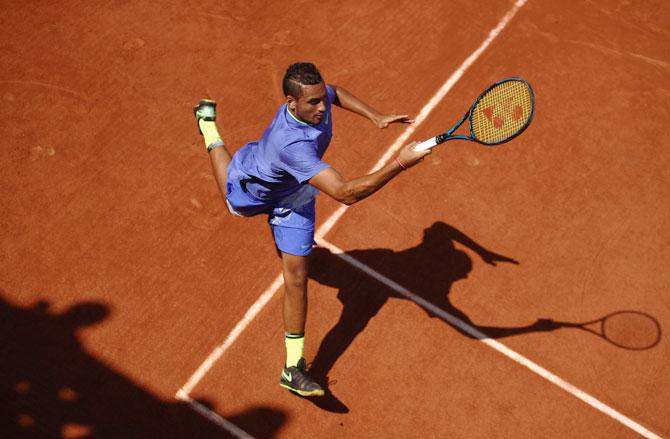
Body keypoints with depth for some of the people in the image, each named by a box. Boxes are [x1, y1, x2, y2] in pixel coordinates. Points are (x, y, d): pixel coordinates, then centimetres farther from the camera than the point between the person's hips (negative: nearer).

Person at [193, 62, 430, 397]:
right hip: (249, 188, -4)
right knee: (236, 204, 36)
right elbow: (346, 193, -59)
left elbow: (335, 92, 0)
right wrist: (400, 164, -64)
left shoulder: (317, 97, -30)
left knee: (296, 278, -2)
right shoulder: (293, 144, -52)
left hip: (294, 198, 4)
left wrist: (375, 117, -13)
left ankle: (294, 368, 12)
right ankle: (208, 124, 59)